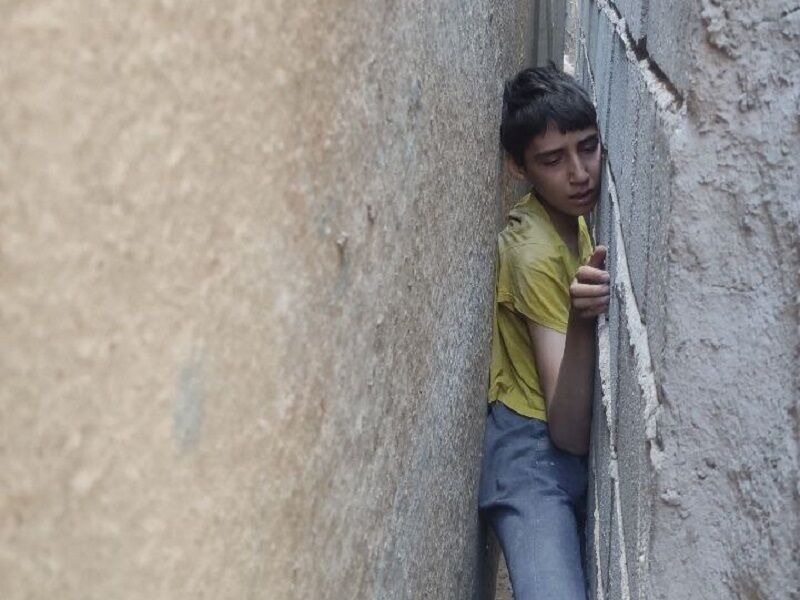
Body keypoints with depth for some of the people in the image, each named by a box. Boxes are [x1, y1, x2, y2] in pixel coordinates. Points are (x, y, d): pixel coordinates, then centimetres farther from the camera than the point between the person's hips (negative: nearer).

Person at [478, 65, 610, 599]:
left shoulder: (571, 211, 4)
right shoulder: (533, 251, -19)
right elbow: (570, 431, -25)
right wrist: (582, 320, -37)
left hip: (587, 437, 8)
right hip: (538, 448, -8)